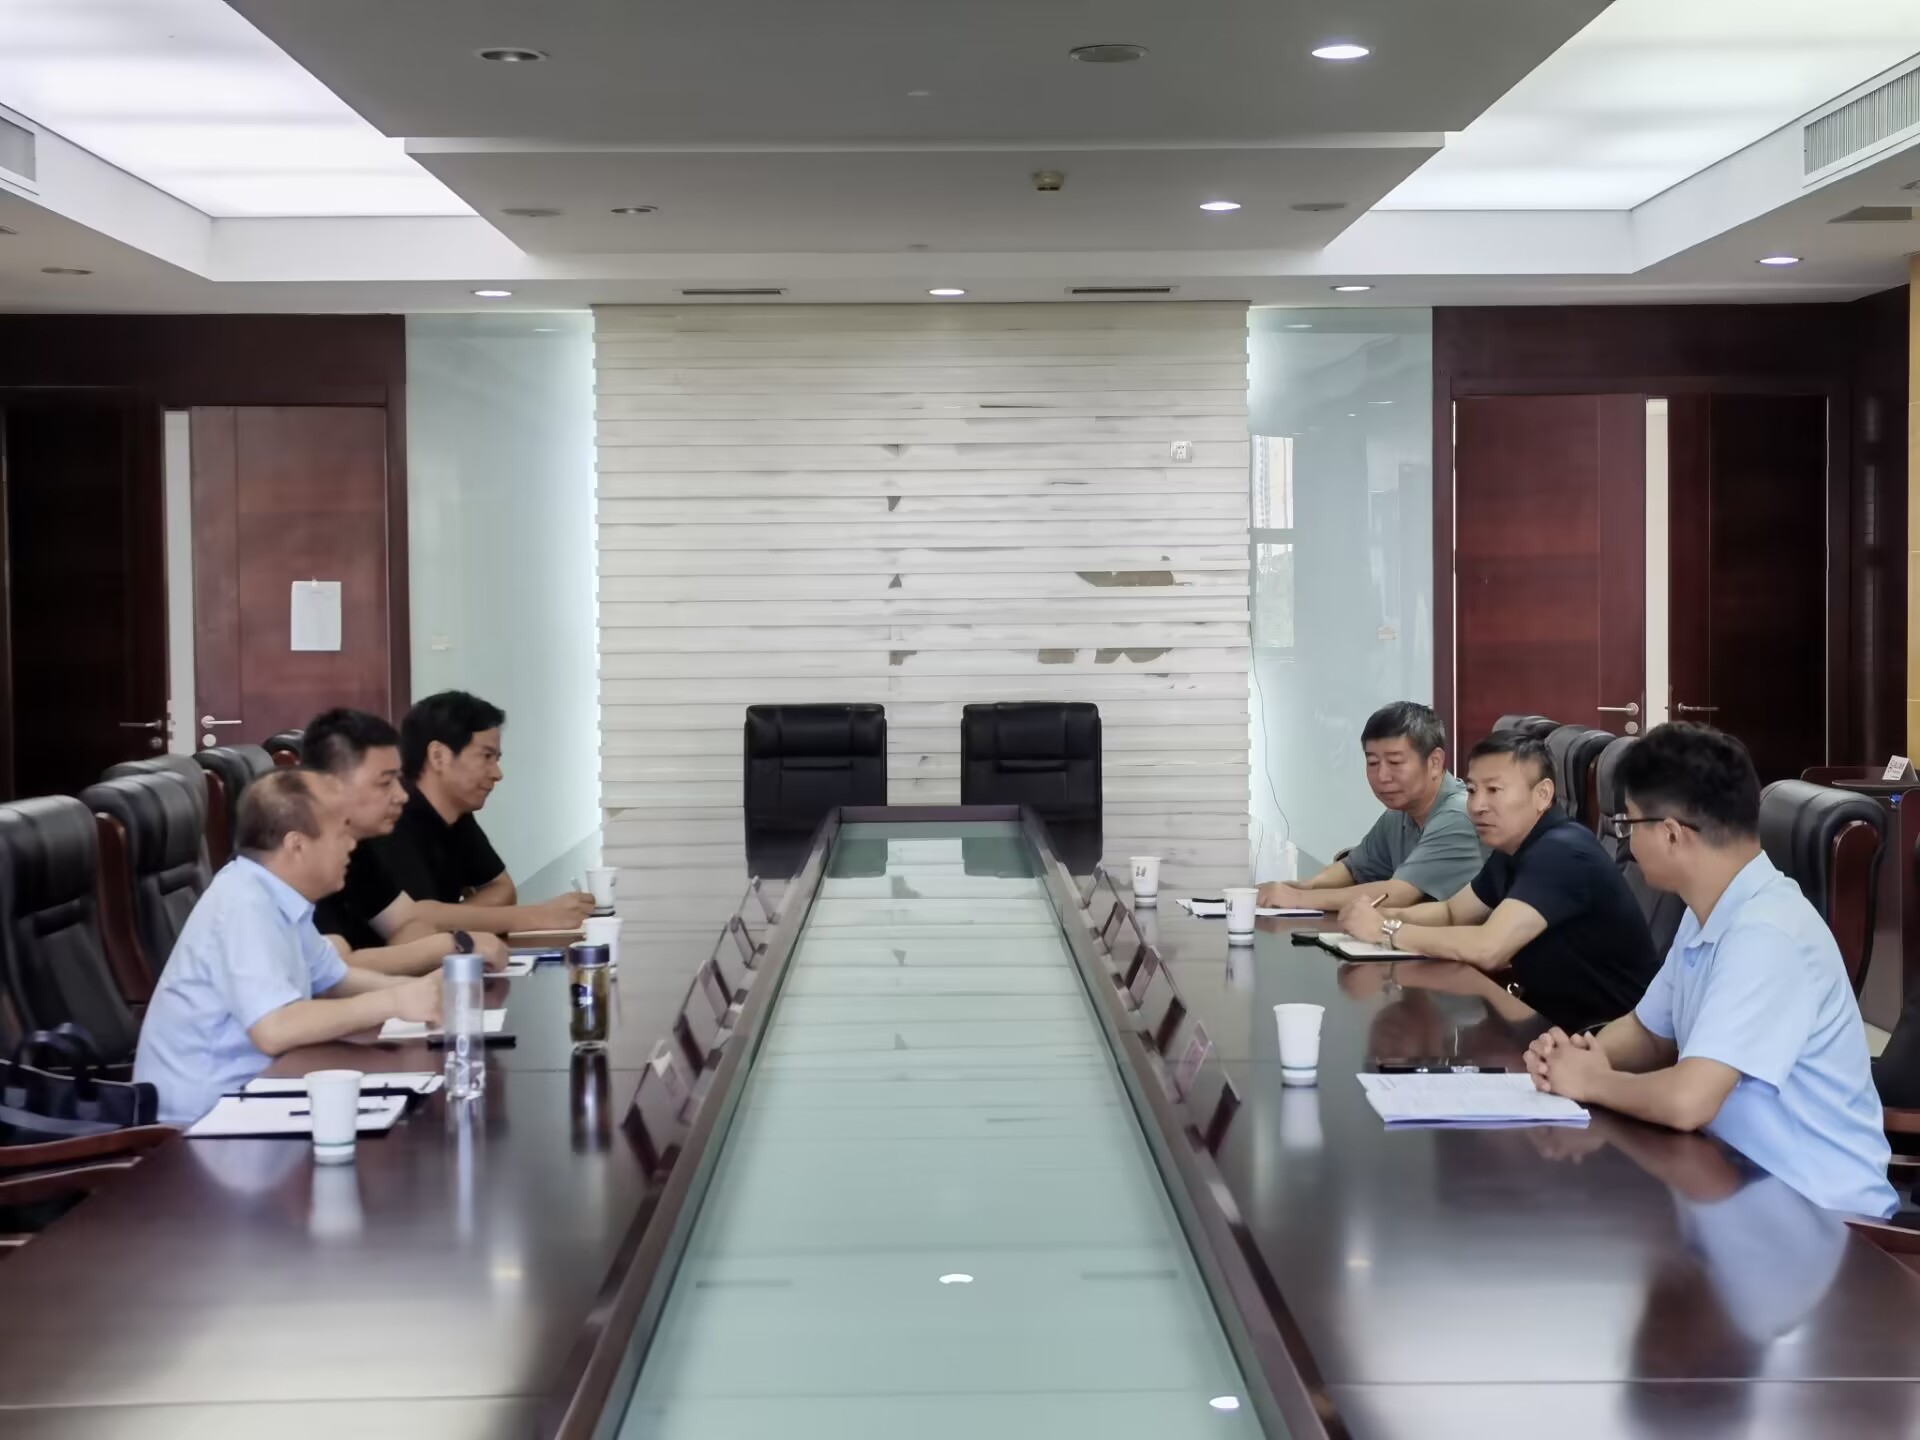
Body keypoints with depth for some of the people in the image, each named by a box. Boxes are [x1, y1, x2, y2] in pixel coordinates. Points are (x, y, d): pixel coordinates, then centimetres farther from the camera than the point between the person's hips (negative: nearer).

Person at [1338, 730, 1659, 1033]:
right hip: (1550, 1016, 8)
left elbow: (1488, 949, -32)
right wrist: (1387, 916, -4)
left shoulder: (1561, 853, -23)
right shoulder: (1512, 848, 6)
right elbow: (1451, 912, 18)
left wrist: (1387, 930, -20)